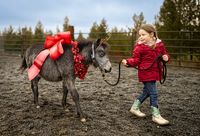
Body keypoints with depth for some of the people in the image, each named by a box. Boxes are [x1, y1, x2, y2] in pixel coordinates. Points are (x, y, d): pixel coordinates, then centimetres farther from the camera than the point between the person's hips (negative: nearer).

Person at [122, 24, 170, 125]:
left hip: (154, 73, 6)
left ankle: (135, 108, 36)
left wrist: (166, 57, -9)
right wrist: (128, 62, -28)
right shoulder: (139, 47, -10)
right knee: (153, 93, -4)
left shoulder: (159, 44, 3)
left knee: (146, 92, 18)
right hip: (145, 73, -6)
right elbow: (136, 60, -9)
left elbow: (164, 54, 14)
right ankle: (156, 115, 11)